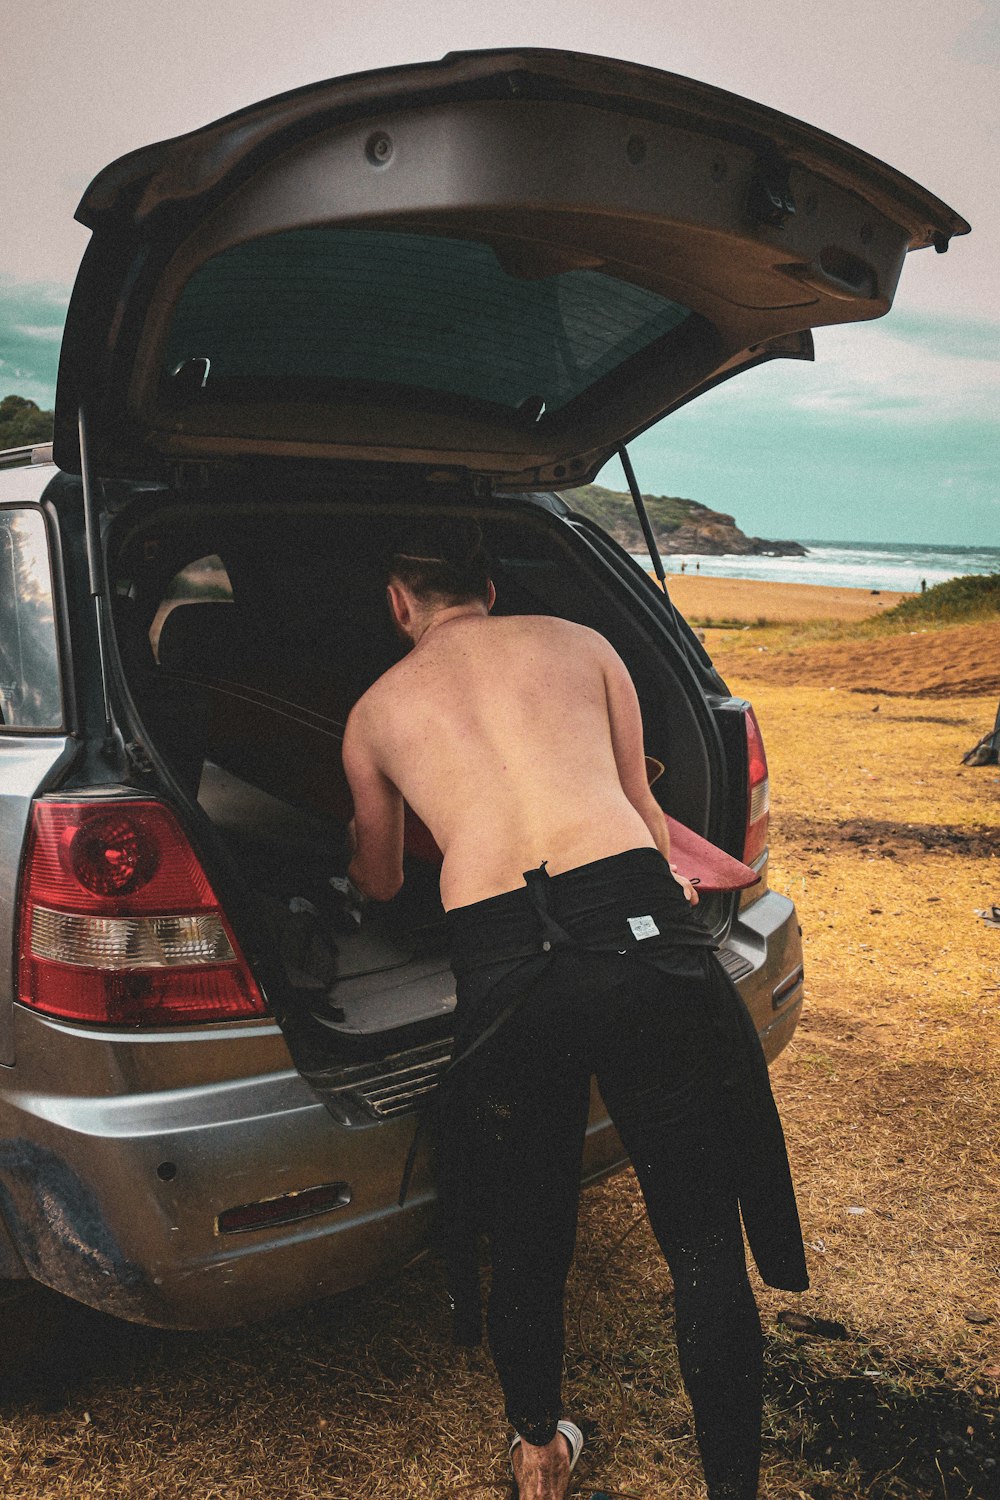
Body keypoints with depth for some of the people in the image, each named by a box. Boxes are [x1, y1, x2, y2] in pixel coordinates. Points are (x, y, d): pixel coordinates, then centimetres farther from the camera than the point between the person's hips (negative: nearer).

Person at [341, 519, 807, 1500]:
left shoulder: (373, 712, 21)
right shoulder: (581, 642, 20)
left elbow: (379, 884, 37)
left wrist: (360, 857, 61)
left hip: (504, 967, 1)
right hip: (645, 932, 0)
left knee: (525, 1236, 22)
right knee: (703, 1242, 13)